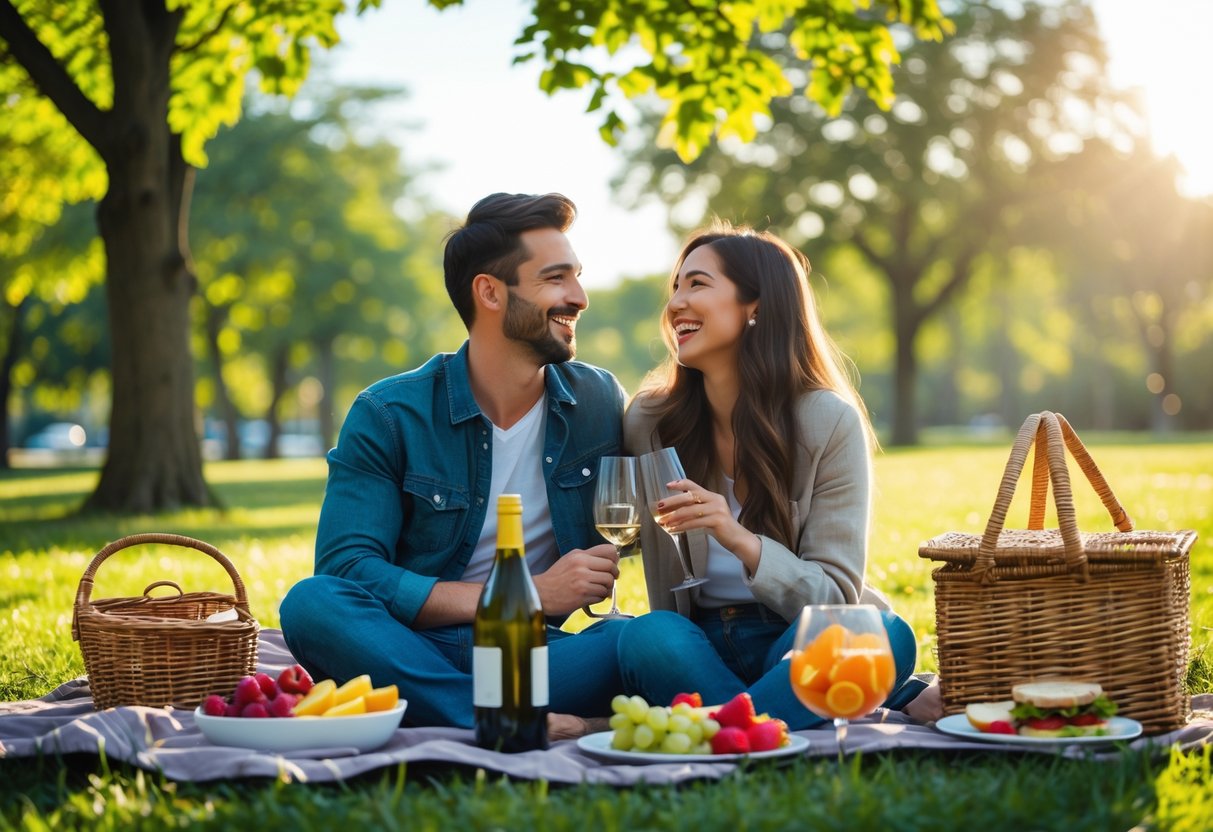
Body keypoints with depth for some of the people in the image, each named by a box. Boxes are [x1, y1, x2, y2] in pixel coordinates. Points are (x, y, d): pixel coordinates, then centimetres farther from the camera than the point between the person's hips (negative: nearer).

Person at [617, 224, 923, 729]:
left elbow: (835, 597, -10)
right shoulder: (648, 421, -1)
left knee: (886, 635, -33)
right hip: (697, 647, 1)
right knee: (646, 636, -33)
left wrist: (742, 542, -26)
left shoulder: (830, 422, -7)